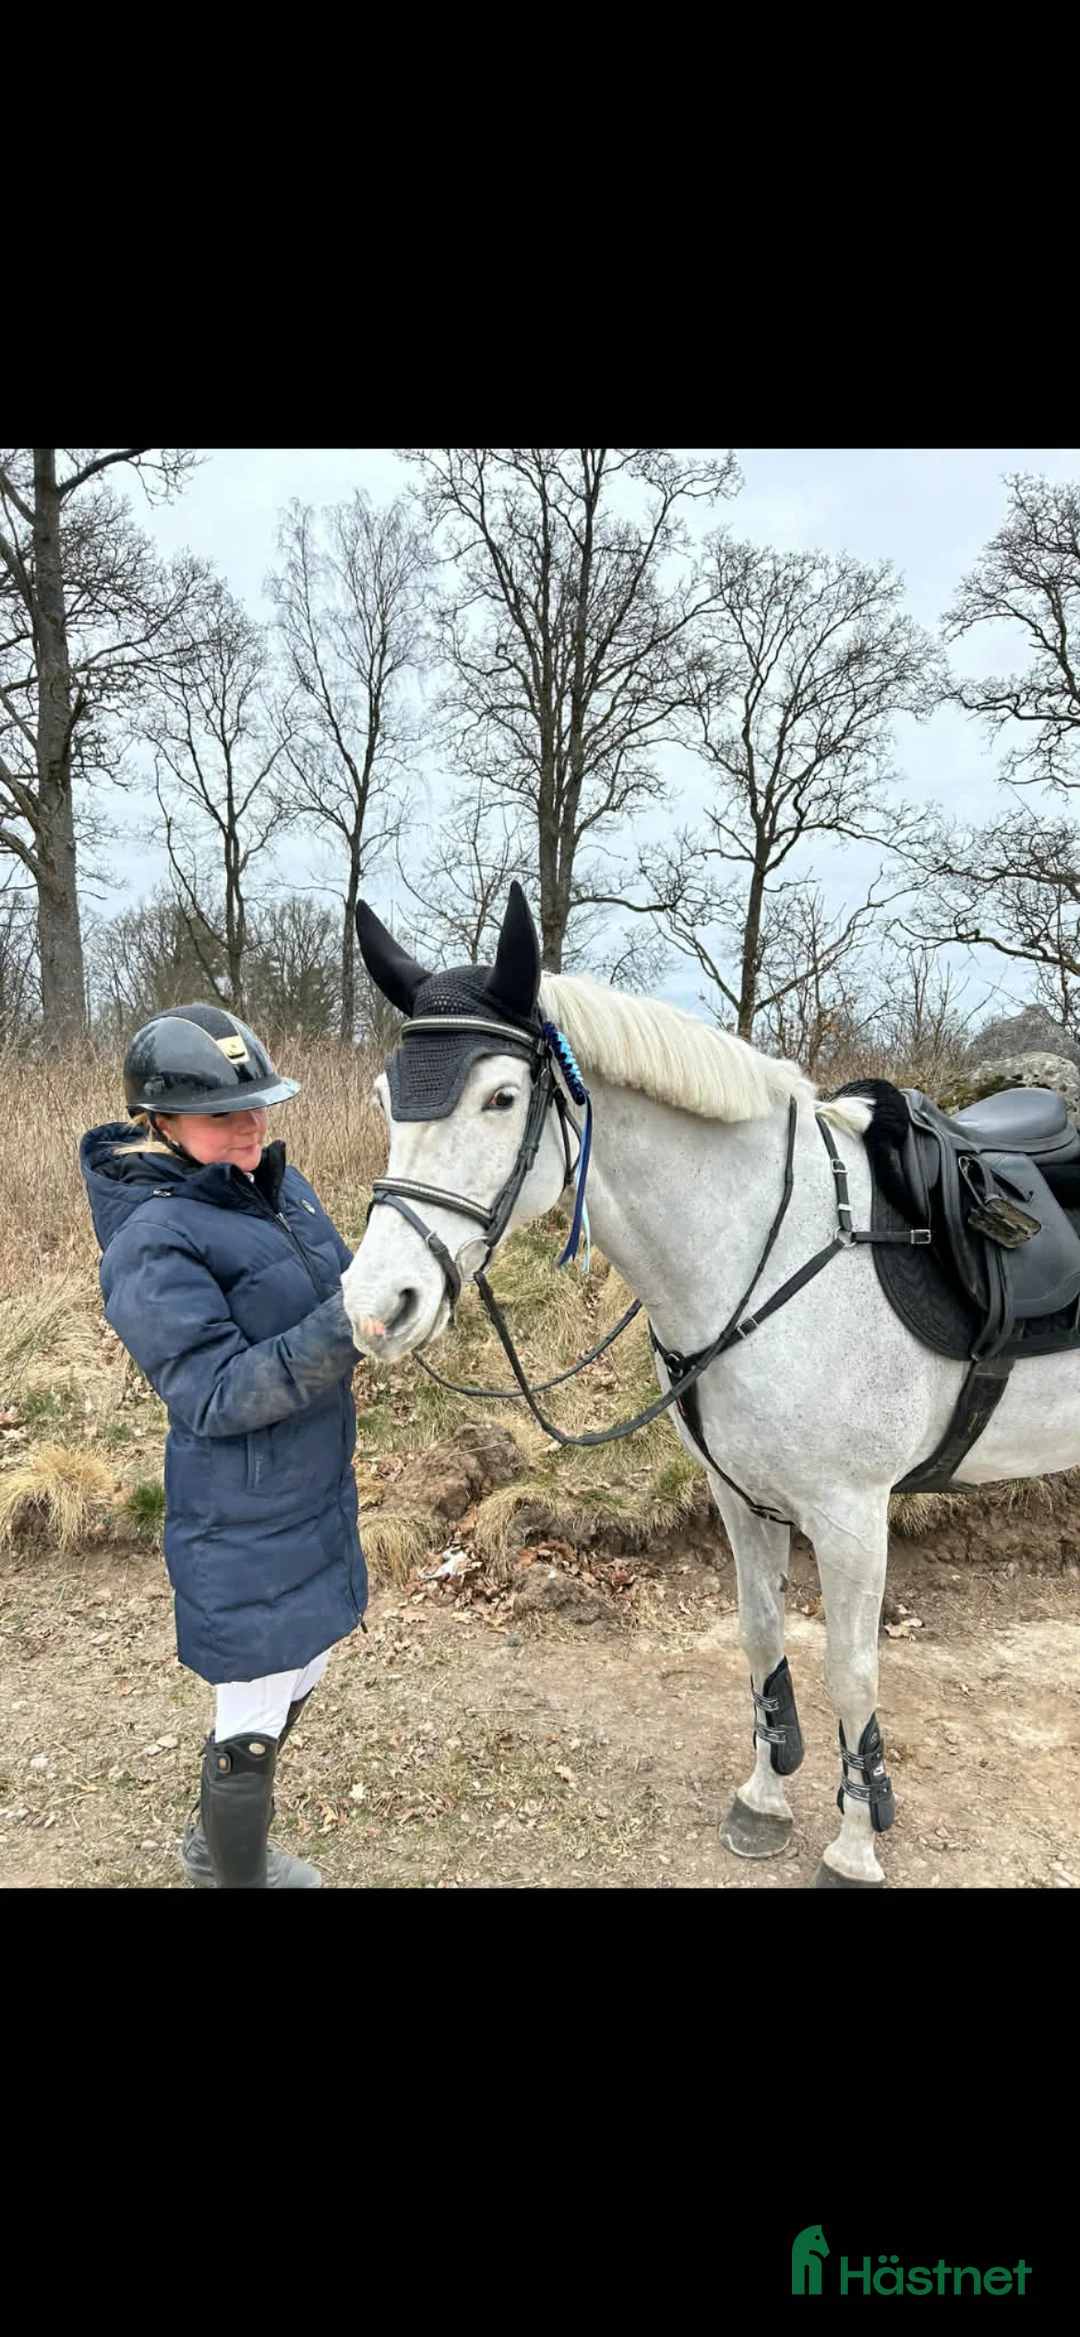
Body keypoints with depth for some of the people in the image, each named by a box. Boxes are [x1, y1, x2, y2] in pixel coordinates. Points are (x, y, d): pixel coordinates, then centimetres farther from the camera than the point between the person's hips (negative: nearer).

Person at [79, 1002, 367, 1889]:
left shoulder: (279, 1184, 1)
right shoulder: (155, 1241, -23)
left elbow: (333, 1286, 15)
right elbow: (213, 1395, -26)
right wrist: (344, 1328, -36)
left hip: (317, 1499, 9)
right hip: (245, 1529, -9)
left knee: (293, 1682, 26)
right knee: (252, 1724, 8)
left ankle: (219, 1846, 51)